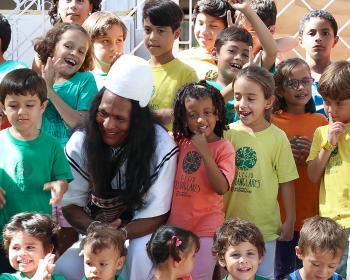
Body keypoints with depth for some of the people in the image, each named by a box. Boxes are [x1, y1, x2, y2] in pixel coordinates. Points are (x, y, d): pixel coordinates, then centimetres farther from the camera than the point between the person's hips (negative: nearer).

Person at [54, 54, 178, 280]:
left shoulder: (162, 147, -20)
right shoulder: (80, 143, -12)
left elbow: (155, 214, -16)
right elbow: (71, 204, -7)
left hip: (141, 233, -2)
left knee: (140, 252, -35)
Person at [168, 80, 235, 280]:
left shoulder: (223, 147, -8)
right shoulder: (180, 142, 4)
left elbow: (221, 188, -19)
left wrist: (204, 152, -23)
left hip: (205, 230, -4)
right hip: (175, 225, 4)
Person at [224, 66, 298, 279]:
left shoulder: (277, 137, -8)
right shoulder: (228, 133, -4)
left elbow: (286, 182, -2)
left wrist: (290, 221, 0)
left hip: (264, 227, -2)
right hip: (229, 224, 2)